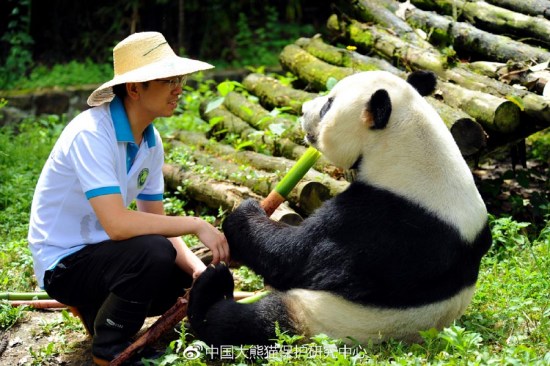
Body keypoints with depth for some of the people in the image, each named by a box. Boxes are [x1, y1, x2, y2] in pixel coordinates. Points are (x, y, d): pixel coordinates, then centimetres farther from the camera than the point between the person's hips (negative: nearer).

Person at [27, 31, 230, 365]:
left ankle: (98, 308, 18)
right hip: (63, 264, -8)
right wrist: (196, 225, -29)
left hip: (102, 251, 8)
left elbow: (156, 223, 2)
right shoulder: (91, 134, -26)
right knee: (153, 253, -32)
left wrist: (197, 267, -15)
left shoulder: (151, 141, 0)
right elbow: (117, 224, -35)